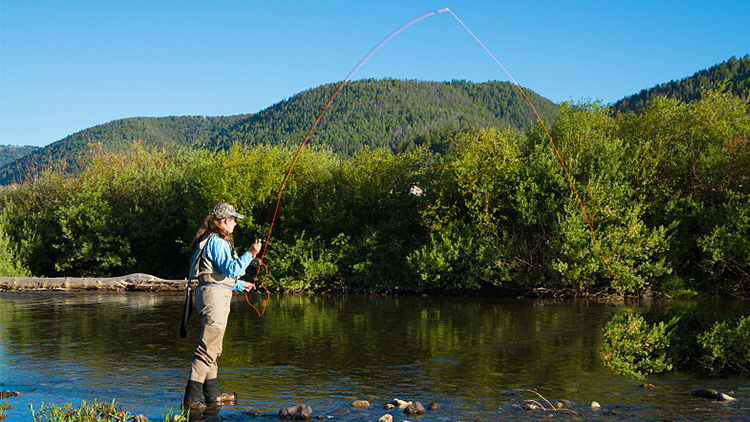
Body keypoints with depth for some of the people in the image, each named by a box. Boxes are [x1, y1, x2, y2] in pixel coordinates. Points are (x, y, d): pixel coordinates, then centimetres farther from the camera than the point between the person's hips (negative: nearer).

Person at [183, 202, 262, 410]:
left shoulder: (214, 240, 20)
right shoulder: (216, 241, -13)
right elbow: (231, 270, -20)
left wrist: (240, 285, 34)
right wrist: (250, 254, -16)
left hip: (212, 294, 11)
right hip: (214, 294, -11)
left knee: (213, 348, 15)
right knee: (208, 348, -11)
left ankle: (213, 394, 22)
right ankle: (191, 398, -11)